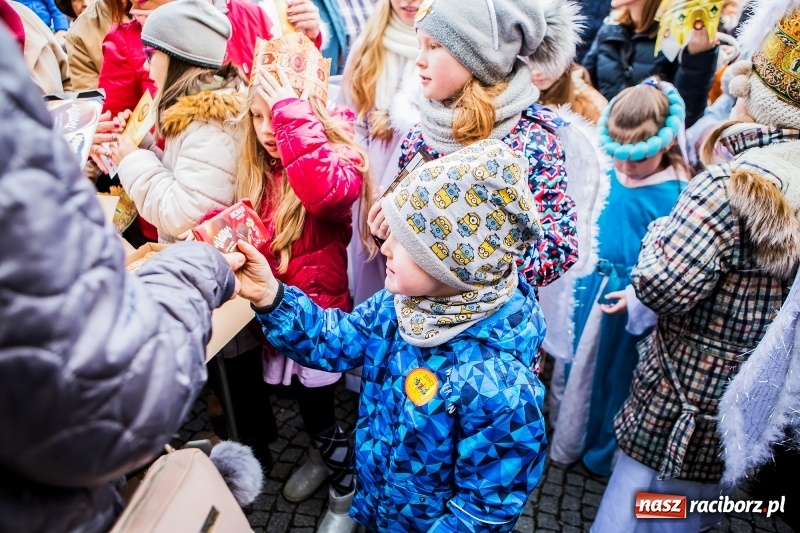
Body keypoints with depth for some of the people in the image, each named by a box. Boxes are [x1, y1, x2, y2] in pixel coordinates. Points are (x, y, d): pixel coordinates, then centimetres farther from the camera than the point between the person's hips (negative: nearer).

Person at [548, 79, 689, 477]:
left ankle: (604, 455, 40)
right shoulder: (610, 175, -6)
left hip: (631, 301, -5)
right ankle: (568, 442, 45)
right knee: (580, 365, 21)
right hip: (592, 287, 6)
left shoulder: (677, 194, -20)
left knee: (615, 377, 14)